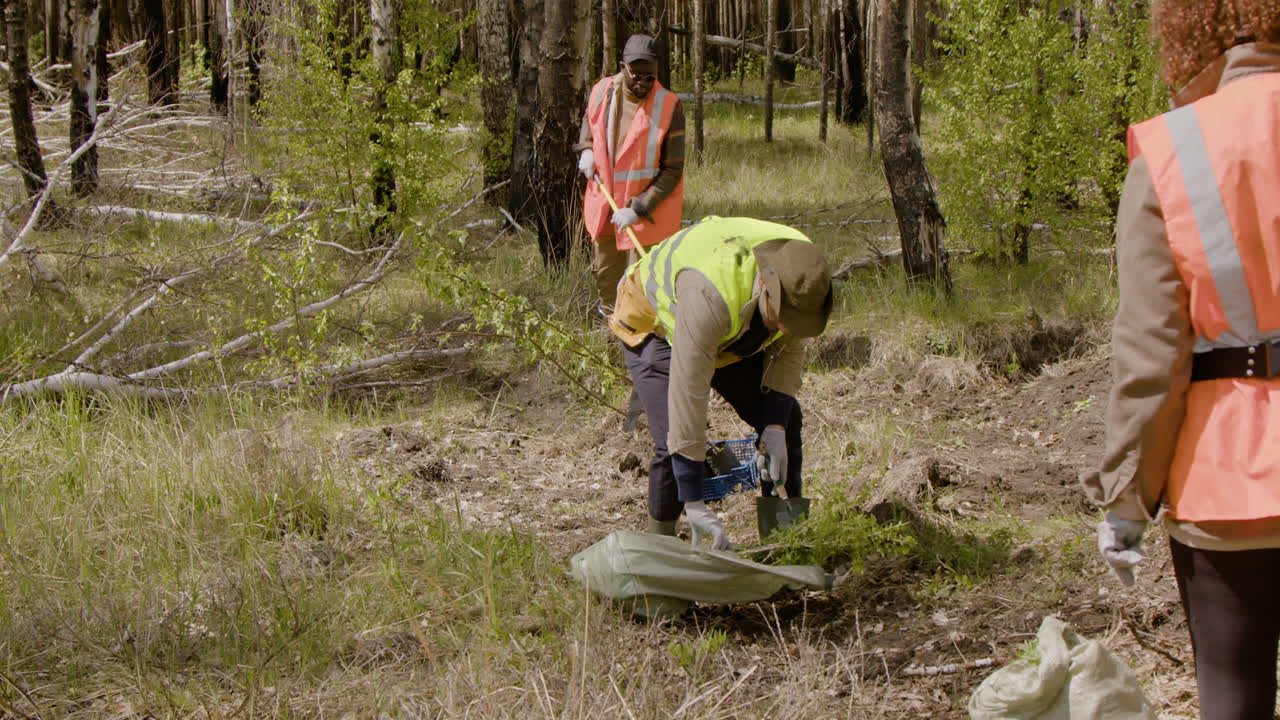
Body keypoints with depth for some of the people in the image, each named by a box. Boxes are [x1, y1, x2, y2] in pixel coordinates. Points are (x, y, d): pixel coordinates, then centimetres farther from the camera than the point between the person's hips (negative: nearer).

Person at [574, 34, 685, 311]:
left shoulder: (668, 106, -17)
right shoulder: (602, 92, -4)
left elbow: (672, 171, -15)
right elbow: (589, 121, 22)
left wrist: (638, 209, -21)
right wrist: (586, 149, 1)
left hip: (647, 214, -5)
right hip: (603, 205, 5)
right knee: (605, 276, 19)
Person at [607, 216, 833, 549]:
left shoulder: (801, 275, -26)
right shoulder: (711, 295, -46)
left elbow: (788, 349, -8)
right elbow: (688, 393, -44)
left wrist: (775, 426, -20)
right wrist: (694, 503, -42)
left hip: (733, 335, 6)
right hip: (657, 326, -6)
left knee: (784, 419, 1)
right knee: (674, 440, -23)